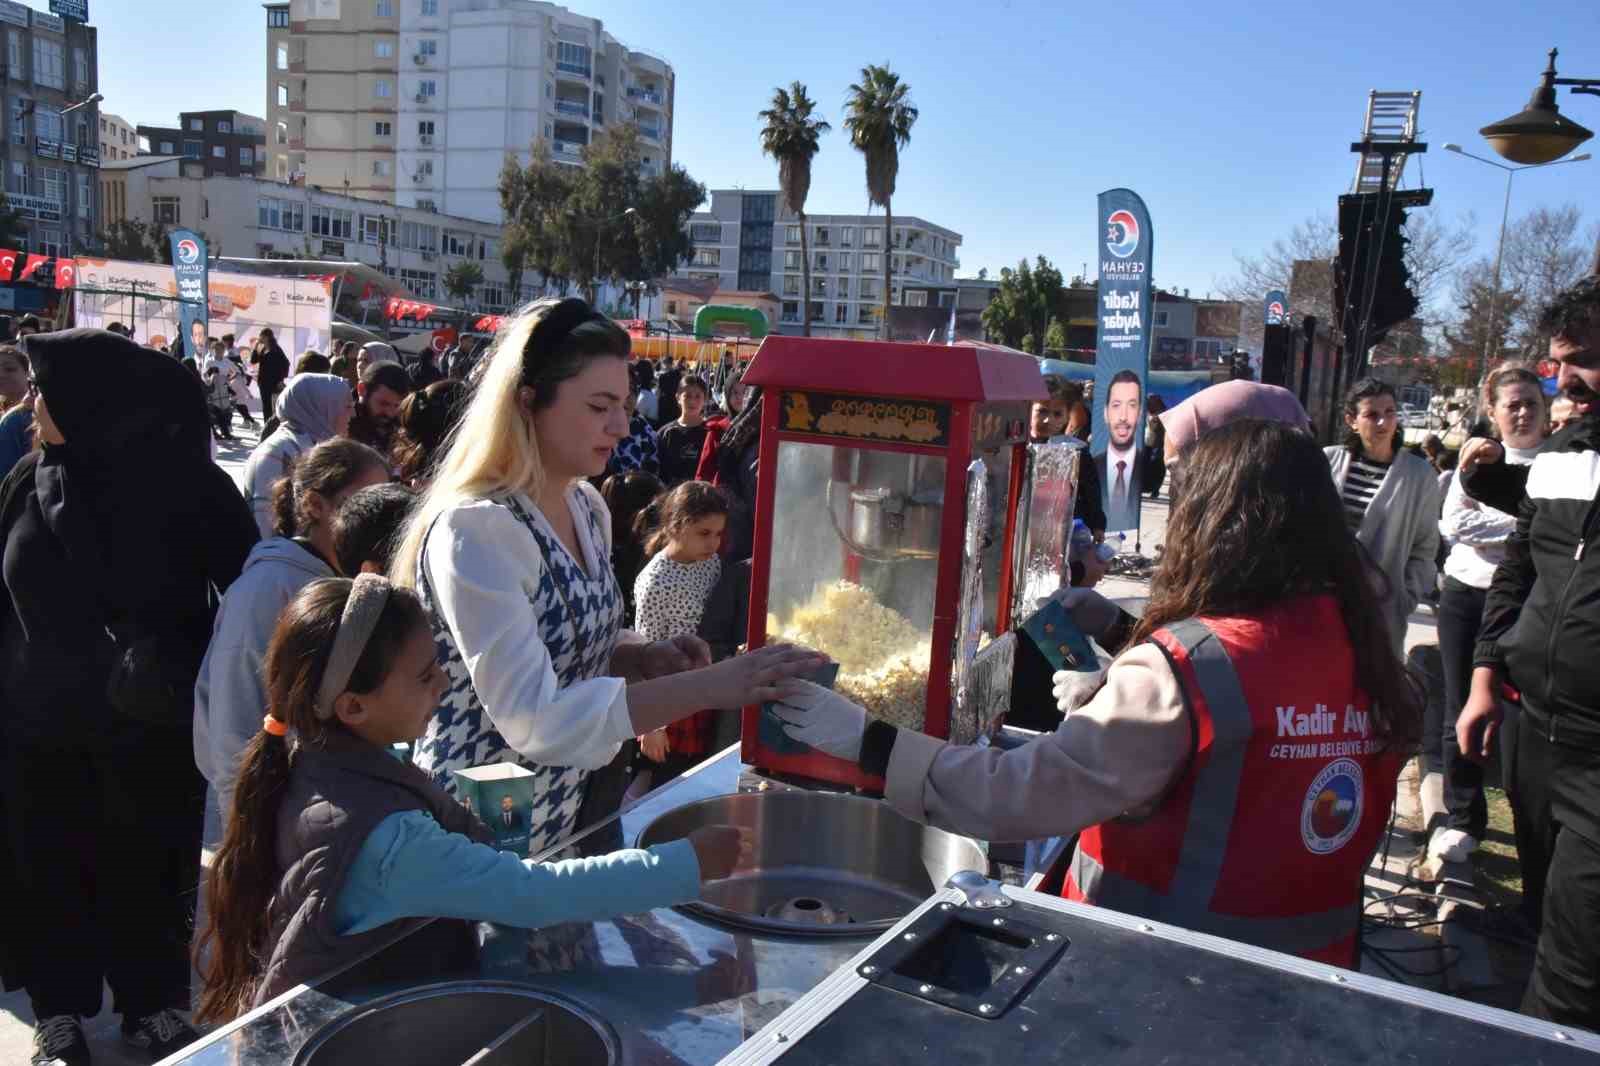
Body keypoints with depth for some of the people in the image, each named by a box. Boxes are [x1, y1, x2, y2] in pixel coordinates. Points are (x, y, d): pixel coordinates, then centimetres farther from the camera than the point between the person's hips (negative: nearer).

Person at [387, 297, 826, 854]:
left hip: (569, 814, 7)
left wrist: (646, 658, -6)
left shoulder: (587, 507, 2)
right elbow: (533, 718, -30)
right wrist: (706, 686, -33)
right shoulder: (473, 530, -24)